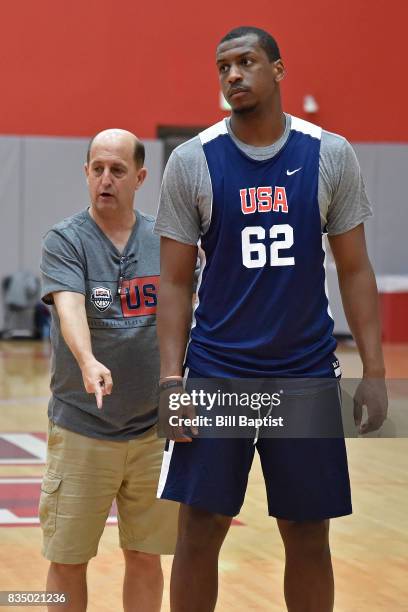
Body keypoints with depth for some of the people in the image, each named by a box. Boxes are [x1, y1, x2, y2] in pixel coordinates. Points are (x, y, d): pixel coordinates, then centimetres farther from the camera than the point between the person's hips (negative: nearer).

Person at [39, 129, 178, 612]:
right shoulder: (65, 241, -6)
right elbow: (70, 307, -24)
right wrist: (88, 363, -42)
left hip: (155, 431, 3)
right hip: (80, 430, -3)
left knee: (146, 556, 10)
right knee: (68, 560, 2)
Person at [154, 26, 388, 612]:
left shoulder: (331, 156, 0)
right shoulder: (192, 161, -2)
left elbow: (355, 270, 4)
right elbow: (175, 282, 1)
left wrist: (374, 371, -2)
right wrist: (171, 377, -9)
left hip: (307, 371, 1)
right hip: (217, 369, -1)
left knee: (308, 536, 7)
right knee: (200, 530, 0)